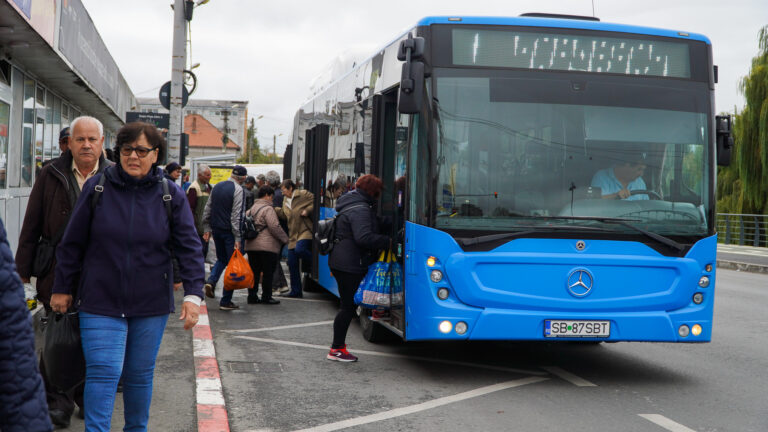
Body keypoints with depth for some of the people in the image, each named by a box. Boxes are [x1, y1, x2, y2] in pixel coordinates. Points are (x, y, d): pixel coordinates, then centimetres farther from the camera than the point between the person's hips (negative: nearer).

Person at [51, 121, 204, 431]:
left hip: (151, 304, 1)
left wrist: (193, 294, -12)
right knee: (103, 372, -9)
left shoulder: (171, 196, -1)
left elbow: (189, 248, -2)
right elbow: (72, 243, 4)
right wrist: (62, 288, 7)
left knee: (140, 375, 13)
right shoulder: (96, 188, -2)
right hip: (100, 302, -1)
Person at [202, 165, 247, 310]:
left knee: (221, 259, 25)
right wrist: (237, 238, -17)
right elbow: (236, 215, -17)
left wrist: (207, 228, 19)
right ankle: (226, 301, 0)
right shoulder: (238, 190, -13)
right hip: (229, 231, -7)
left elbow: (208, 208, 13)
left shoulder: (217, 187, 9)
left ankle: (211, 281, 0)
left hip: (216, 229, 7)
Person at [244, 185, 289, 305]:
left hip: (251, 245, 8)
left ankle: (252, 296, 12)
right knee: (268, 272, 1)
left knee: (254, 272, 11)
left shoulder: (251, 209, 15)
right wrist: (285, 239, -5)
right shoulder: (268, 209, -10)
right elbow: (274, 227, -16)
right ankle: (266, 296, 5)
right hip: (267, 246, -8)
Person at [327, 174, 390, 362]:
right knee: (349, 306, -4)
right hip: (350, 265, -10)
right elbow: (364, 238, -27)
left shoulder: (349, 204, 17)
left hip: (340, 262, 10)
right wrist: (388, 241, -19)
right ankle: (336, 349, 1)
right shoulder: (360, 209, -17)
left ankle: (338, 345, 20)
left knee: (347, 305, 15)